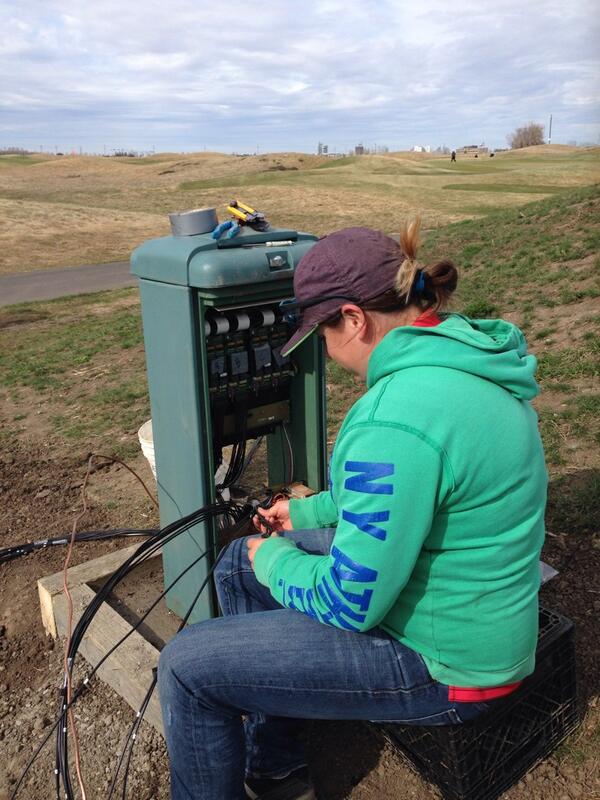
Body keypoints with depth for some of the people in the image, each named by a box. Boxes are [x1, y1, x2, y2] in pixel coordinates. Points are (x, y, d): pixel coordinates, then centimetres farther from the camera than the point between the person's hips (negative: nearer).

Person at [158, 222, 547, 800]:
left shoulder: (395, 421, -33)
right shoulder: (464, 350, -1)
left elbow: (347, 604, -25)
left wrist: (274, 558, -6)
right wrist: (308, 512, 16)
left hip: (440, 660, -9)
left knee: (186, 667, -6)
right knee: (237, 564, 16)